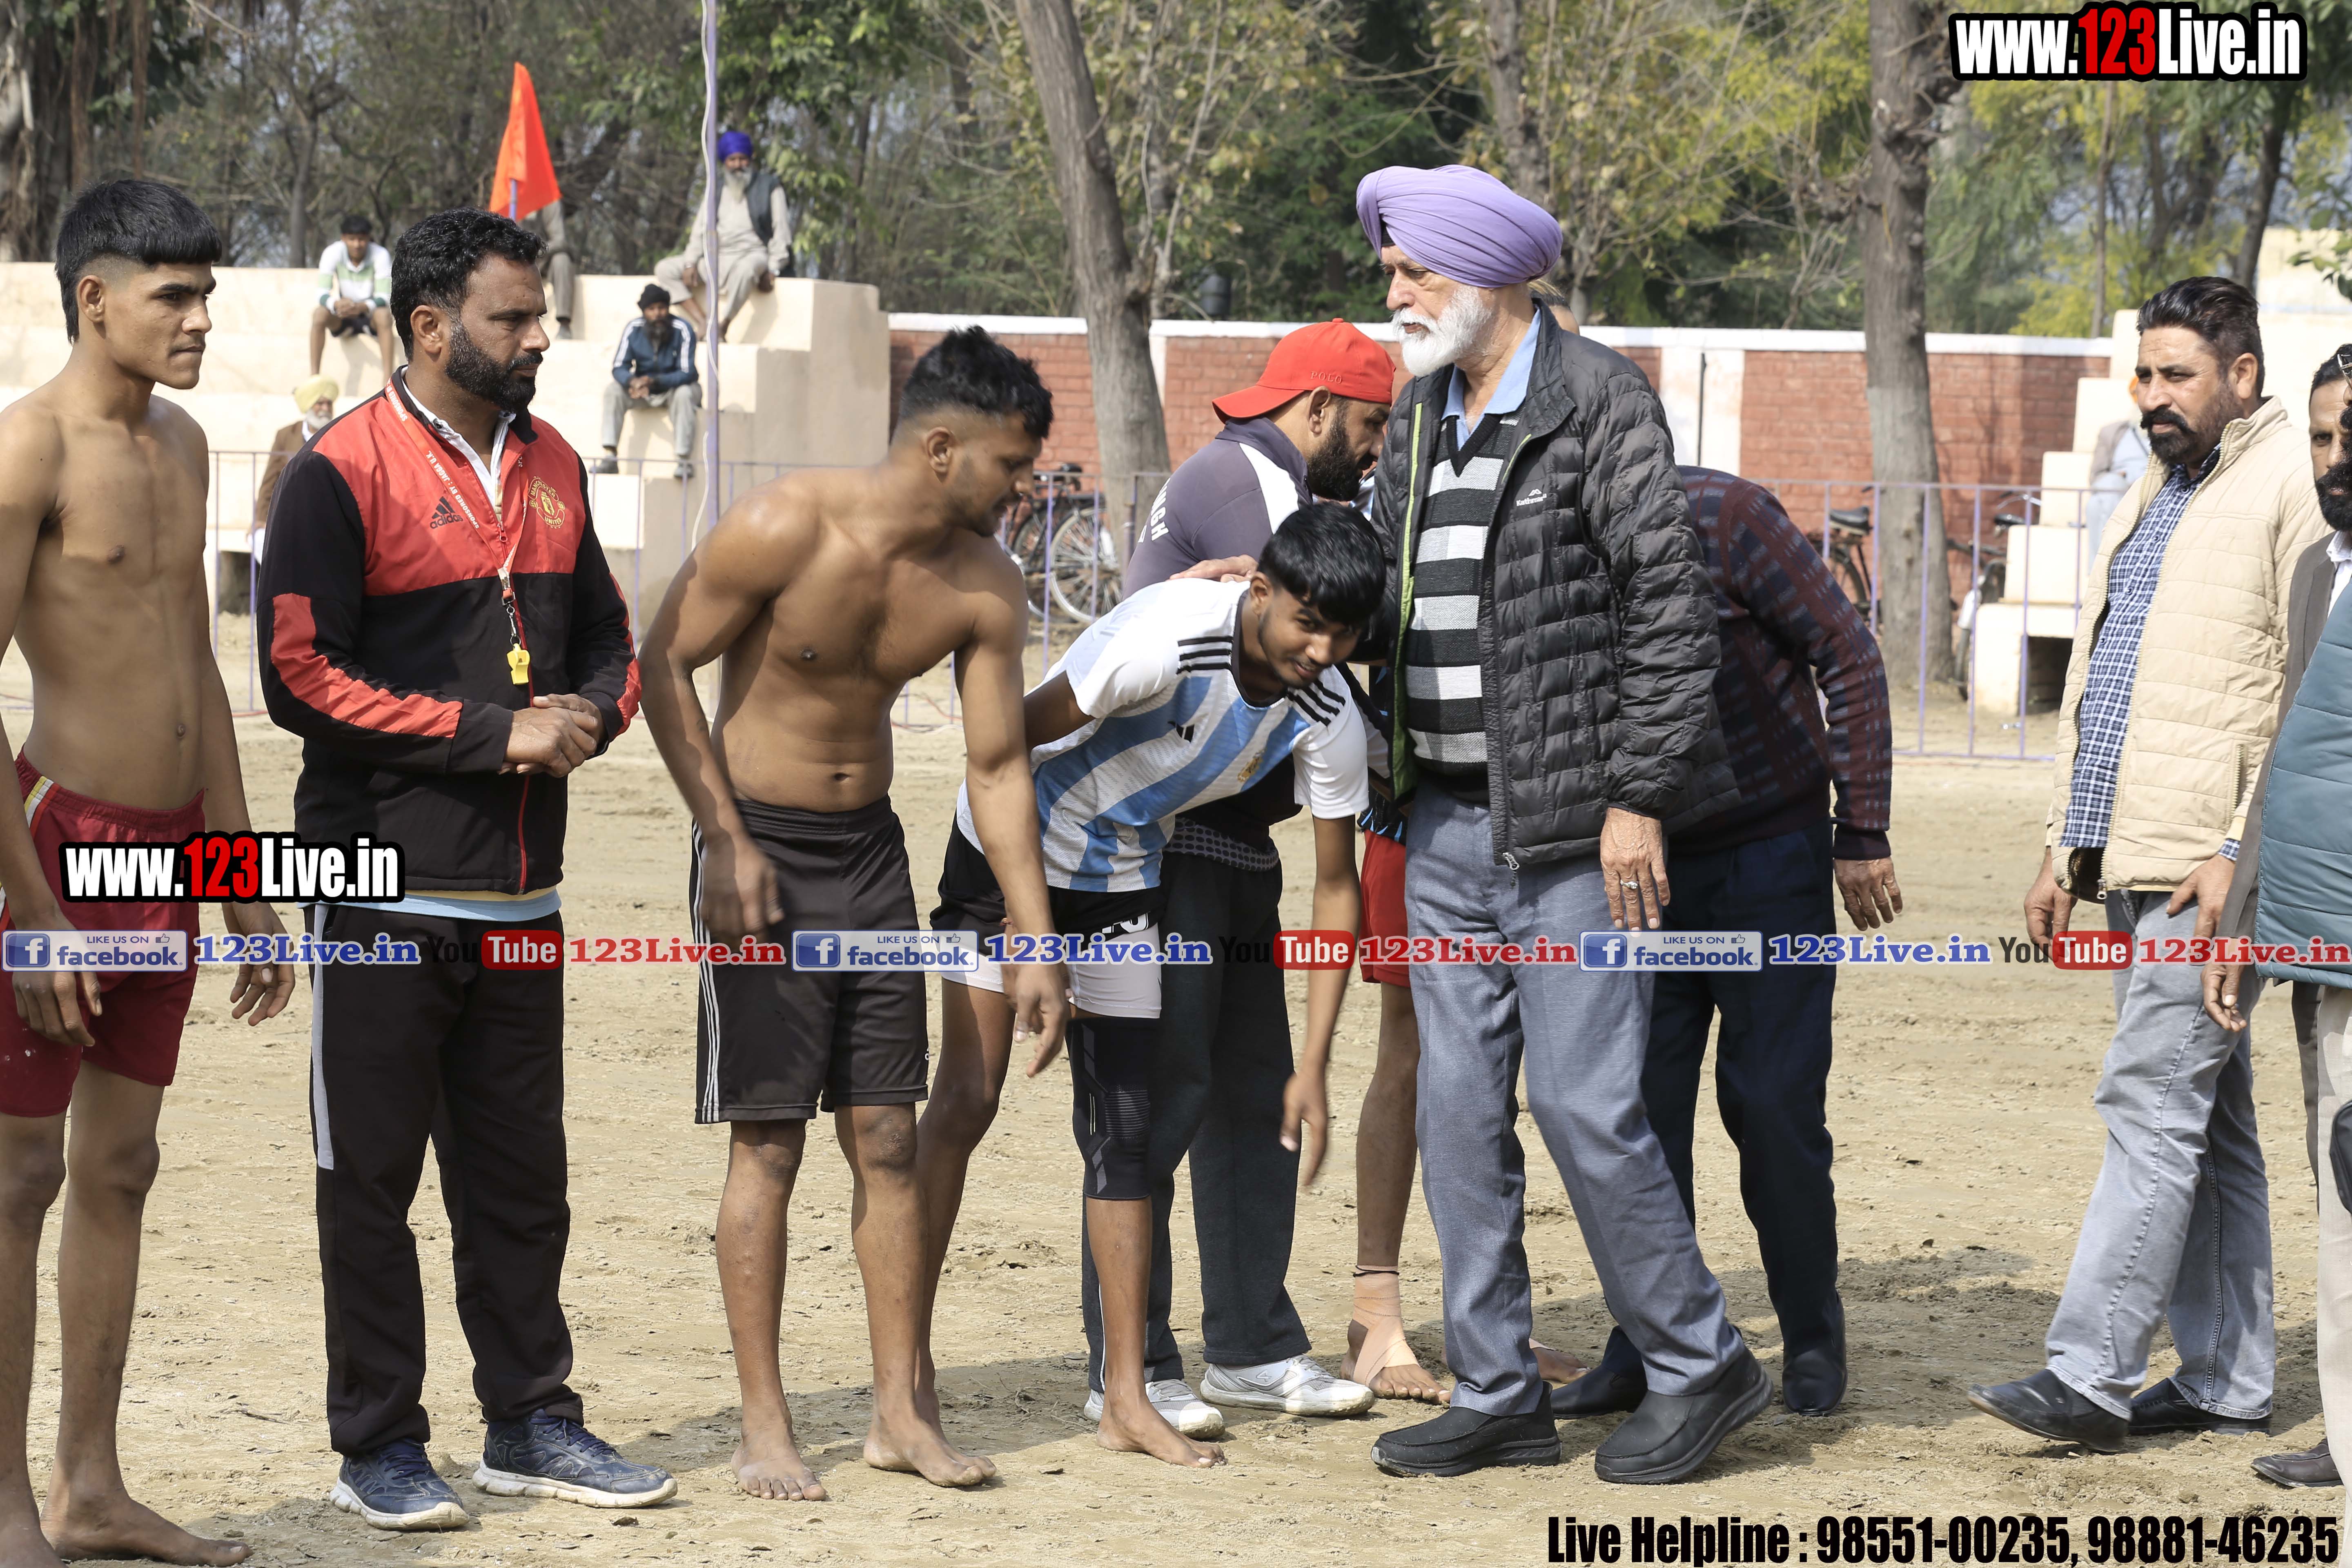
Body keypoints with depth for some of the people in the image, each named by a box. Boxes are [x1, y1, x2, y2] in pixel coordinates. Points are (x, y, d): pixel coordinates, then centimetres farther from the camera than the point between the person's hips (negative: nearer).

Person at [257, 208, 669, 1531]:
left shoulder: (552, 467, 13)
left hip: (522, 889, 6)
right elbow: (301, 675, -15)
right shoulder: (344, 473, -9)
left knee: (522, 1170, 12)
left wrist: (590, 712, -2)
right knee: (373, 1173, 1)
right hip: (390, 889, -6)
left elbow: (607, 635, 22)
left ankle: (533, 1424, 21)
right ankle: (380, 1447, 8)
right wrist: (491, 734, -16)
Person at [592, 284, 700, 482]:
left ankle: (685, 460, -36)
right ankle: (610, 458, -26)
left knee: (684, 394, -36)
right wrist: (632, 382, -37)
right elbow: (619, 368, -12)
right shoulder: (634, 330, -11)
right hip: (644, 393, 3)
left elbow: (687, 373, -24)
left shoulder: (683, 330, -20)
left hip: (676, 387, -3)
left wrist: (654, 382, -40)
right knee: (613, 391, -20)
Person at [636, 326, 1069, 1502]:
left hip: (870, 850, 5)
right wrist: (724, 838, -14)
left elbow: (997, 766, 2)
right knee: (767, 1142, -4)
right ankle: (764, 1426, 2)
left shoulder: (983, 587, -4)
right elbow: (663, 665, -12)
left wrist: (1036, 943, 0)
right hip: (760, 848, -5)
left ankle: (901, 1413, 11)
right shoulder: (786, 528, -19)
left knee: (890, 1138, 4)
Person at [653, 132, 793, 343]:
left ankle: (721, 328, -34)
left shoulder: (769, 187, 3)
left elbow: (781, 231, -3)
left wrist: (773, 271, -14)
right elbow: (700, 229, 13)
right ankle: (705, 325, -24)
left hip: (753, 255, -6)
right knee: (665, 269, -11)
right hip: (716, 258, 6)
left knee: (746, 269, -43)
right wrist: (691, 263, -3)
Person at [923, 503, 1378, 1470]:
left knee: (1124, 1127, 1)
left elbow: (1335, 892, -5)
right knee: (967, 1098, -11)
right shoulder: (1165, 639, -32)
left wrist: (1311, 1071, -8)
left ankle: (1125, 1399, 4)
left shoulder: (1330, 721, -15)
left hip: (1125, 880, 5)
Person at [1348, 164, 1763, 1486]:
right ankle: (1498, 1395, 15)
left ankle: (1701, 1366, 10)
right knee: (1460, 1113, 7)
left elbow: (1673, 609, -12)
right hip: (1448, 826, 7)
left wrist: (1638, 797, -15)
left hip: (1571, 827, -7)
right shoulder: (1418, 419, 13)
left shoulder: (1601, 404, -9)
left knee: (1588, 1105, -6)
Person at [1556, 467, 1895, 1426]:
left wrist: (1862, 835, -12)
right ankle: (1647, 1349, 8)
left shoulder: (1723, 518, -18)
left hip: (1771, 853, -4)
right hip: (1645, 867, 4)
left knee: (1774, 1101, -3)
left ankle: (1812, 1338, 13)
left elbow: (1847, 655, -12)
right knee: (1637, 1102, 0)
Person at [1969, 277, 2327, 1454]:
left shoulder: (2291, 493, -8)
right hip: (2133, 867, 9)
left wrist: (2244, 852, -19)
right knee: (2207, 1124, 11)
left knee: (2153, 1102, -11)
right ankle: (2228, 1379, 14)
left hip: (2214, 870, -9)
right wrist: (2065, 849, 21)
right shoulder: (2154, 499, 21)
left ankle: (2090, 1372, -12)